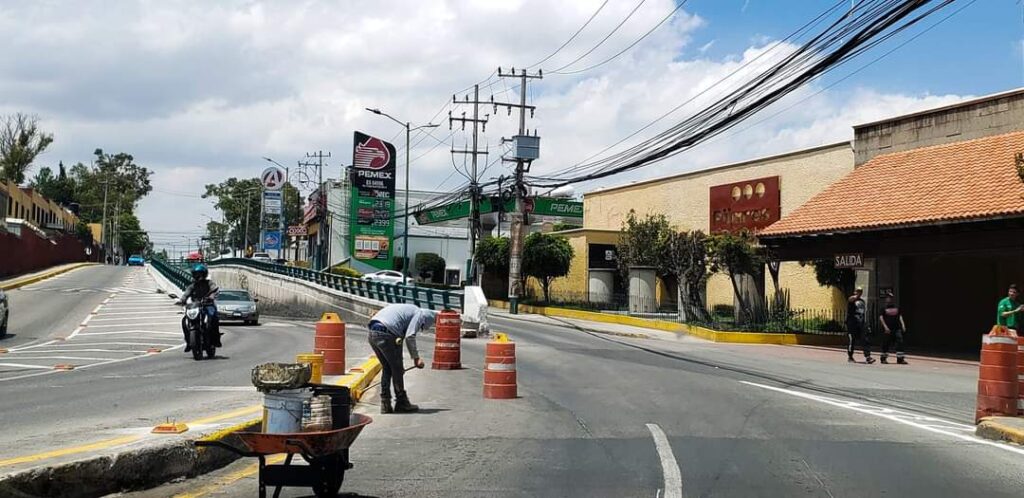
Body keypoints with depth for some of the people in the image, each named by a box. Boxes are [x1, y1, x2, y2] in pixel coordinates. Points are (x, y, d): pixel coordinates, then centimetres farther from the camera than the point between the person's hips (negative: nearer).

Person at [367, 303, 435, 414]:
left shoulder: (408, 309, 32)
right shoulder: (419, 314, 5)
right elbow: (410, 337, -10)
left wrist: (398, 363, 38)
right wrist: (416, 358, -2)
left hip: (372, 334, 9)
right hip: (385, 335, -9)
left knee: (386, 369, 19)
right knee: (397, 370, 6)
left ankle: (385, 405, 19)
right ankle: (401, 403, 14)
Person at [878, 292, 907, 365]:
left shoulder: (897, 308, 15)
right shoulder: (884, 308, 1)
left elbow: (900, 316, 16)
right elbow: (880, 317, -4)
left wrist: (903, 325, 4)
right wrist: (885, 326, -13)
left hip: (897, 328, 4)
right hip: (888, 329, -4)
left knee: (899, 341, -6)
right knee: (886, 343, 1)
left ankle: (900, 358, -5)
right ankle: (884, 358, 13)